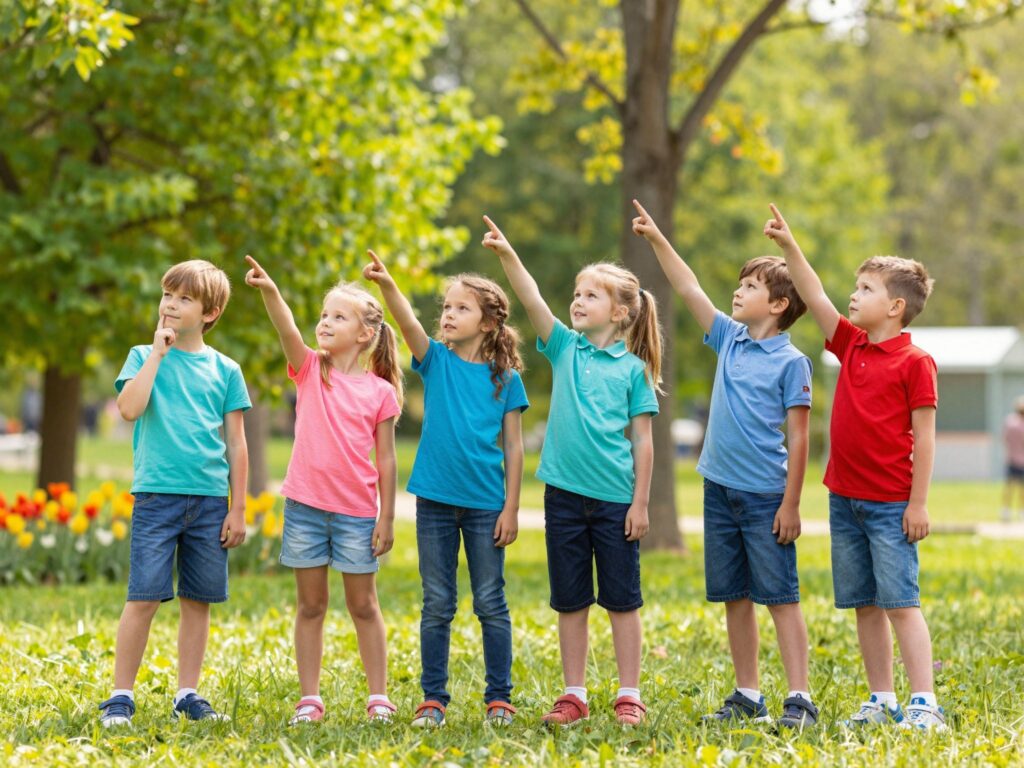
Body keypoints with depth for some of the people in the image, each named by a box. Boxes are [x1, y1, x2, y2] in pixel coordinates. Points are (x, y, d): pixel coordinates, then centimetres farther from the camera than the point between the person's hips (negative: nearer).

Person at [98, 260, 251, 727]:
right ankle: (120, 697, 1)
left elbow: (235, 443, 9)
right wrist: (158, 353, -10)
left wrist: (238, 508, 5)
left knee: (198, 600, 6)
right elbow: (130, 408, -13)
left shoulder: (224, 369, 8)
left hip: (210, 499, 2)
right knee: (143, 597, -6)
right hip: (157, 494, -2)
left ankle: (187, 696, 16)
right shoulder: (144, 356, 5)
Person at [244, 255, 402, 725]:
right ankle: (309, 699, 13)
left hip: (357, 512, -1)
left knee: (363, 605, 7)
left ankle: (379, 697, 14)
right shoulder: (309, 369, 2)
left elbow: (385, 459, 1)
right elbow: (287, 330, -18)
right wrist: (269, 291, -37)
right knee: (311, 605, 7)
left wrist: (387, 517, -2)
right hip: (306, 505, 1)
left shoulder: (379, 391, -1)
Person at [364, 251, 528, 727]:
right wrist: (386, 285, -35)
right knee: (437, 605, 7)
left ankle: (499, 697, 13)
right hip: (435, 499, 1)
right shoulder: (436, 360, 2)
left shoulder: (505, 378, 0)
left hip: (485, 504, -1)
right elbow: (408, 323, -17)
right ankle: (433, 698, 13)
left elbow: (512, 446, 1)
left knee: (491, 604, 5)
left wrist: (511, 507, -3)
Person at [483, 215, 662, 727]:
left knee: (621, 599, 4)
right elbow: (533, 302, -8)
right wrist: (507, 256, -22)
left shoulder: (633, 369, 0)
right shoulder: (565, 348, 6)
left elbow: (642, 440, 0)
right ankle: (574, 696, 16)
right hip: (565, 493, 3)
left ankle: (629, 697, 11)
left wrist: (640, 502, -4)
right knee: (570, 601, 8)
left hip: (615, 498, -3)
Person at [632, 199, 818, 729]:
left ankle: (799, 699, -4)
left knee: (780, 597, -5)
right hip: (721, 491, 6)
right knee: (734, 597, 10)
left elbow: (797, 438, -9)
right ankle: (747, 695, 19)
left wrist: (791, 504, -13)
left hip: (766, 498, -6)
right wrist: (657, 240, 4)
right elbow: (689, 290, 11)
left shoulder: (791, 362, -8)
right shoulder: (729, 339, 10)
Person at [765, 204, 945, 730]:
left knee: (900, 602, -7)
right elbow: (814, 298, 8)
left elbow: (923, 437, -11)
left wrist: (919, 503, -13)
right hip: (844, 499, 7)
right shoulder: (851, 346, 9)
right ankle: (881, 701, 14)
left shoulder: (915, 363, -10)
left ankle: (924, 703, -5)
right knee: (864, 605, 9)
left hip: (890, 506, -7)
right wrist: (788, 246, -1)